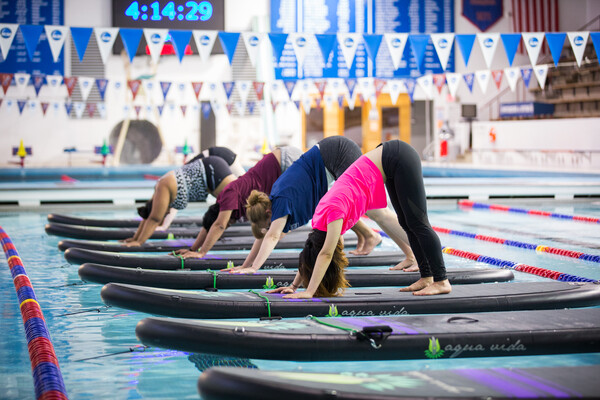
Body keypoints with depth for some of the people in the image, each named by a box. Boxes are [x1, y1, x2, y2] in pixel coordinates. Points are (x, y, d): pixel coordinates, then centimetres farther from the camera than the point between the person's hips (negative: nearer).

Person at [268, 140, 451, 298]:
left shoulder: (334, 211, -21)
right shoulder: (321, 218, 2)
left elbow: (325, 254, -23)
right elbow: (311, 249, 11)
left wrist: (309, 292, -23)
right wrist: (293, 286, 10)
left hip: (399, 158, -8)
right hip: (389, 162, 8)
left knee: (417, 223, -4)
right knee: (407, 223, 13)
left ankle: (442, 281, 0)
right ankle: (427, 277, 21)